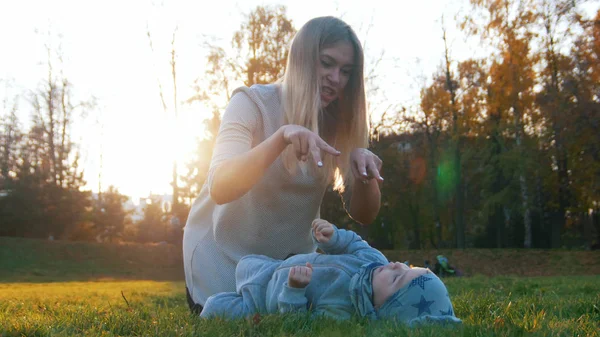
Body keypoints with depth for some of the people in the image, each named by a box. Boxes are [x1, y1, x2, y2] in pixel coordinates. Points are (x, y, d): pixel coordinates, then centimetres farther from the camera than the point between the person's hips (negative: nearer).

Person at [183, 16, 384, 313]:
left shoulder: (341, 123, -6)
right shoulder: (252, 102, -18)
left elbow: (363, 215, -9)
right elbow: (219, 189, -33)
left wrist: (365, 175, -31)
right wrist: (281, 137, -47)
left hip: (292, 254, 4)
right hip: (225, 252, -4)